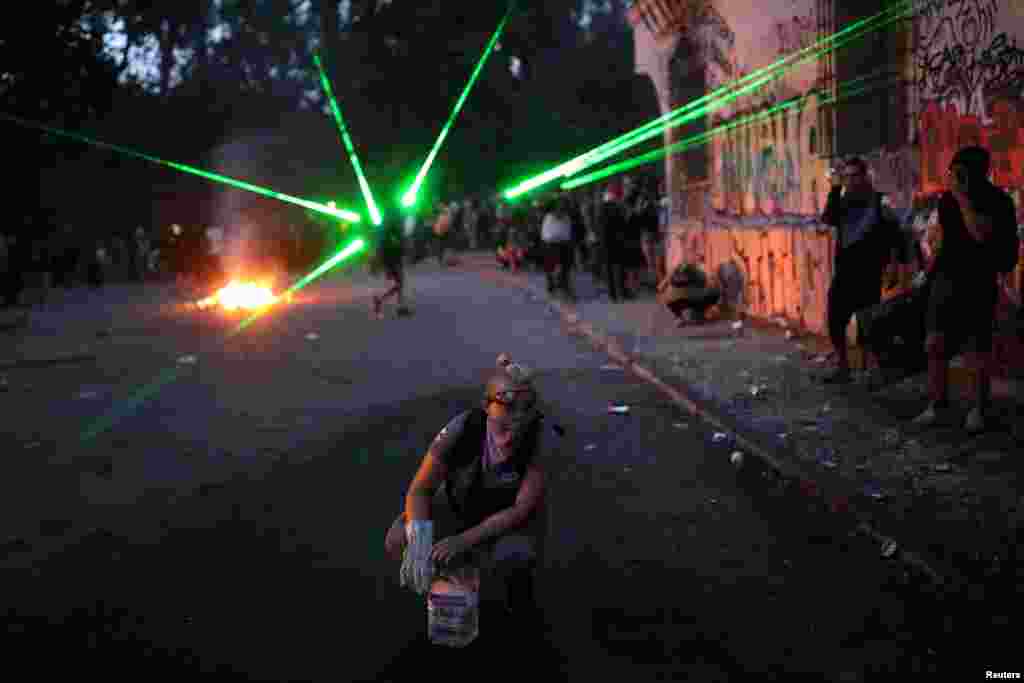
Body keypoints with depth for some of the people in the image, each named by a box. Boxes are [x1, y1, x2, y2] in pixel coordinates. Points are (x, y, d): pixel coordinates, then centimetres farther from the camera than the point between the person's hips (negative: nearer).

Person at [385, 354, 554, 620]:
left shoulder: (543, 437, -33)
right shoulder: (460, 429, -30)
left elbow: (522, 510, -30)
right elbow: (420, 491, -21)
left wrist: (462, 541, -39)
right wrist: (419, 536, -41)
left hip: (514, 518, -2)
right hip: (461, 508, 2)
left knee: (510, 559, -36)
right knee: (398, 543, -23)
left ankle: (519, 572, 1)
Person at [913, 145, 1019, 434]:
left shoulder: (997, 200, -12)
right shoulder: (949, 199, 6)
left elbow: (981, 233, -29)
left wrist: (962, 197, -27)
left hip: (980, 281, -5)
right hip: (948, 277, 5)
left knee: (979, 349, 2)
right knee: (935, 343, -5)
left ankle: (979, 410, 14)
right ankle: (938, 405, 2)